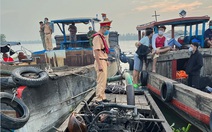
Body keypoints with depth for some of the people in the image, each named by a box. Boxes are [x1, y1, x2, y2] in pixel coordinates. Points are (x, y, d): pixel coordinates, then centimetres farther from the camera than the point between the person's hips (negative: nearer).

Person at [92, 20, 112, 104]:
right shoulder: (97, 37, -16)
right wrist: (99, 65, -24)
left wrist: (106, 61, 21)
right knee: (101, 81, -5)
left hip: (103, 61, 10)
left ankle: (102, 97, 26)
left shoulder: (102, 36, 14)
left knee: (104, 81, 16)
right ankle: (98, 99, 5)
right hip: (100, 62, -10)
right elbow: (96, 52, -22)